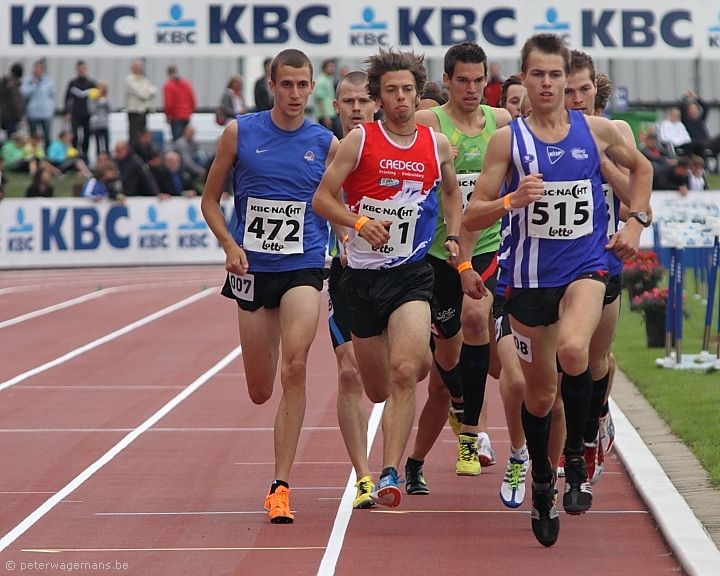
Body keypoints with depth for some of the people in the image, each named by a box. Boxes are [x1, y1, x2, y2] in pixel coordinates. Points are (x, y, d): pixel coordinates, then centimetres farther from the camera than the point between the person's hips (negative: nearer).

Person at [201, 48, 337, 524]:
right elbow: (211, 200, 7)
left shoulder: (327, 144, 2)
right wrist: (230, 245, -9)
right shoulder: (240, 133, 1)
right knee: (259, 391, 6)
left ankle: (281, 485, -20)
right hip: (252, 270, 1)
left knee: (294, 366, -23)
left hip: (303, 268, -1)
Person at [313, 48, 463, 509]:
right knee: (378, 390, 12)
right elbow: (322, 198, -5)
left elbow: (452, 191, 24)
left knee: (404, 372, -22)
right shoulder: (360, 140, -5)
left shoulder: (438, 144, 4)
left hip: (412, 274, 0)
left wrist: (453, 237, 10)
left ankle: (390, 475, -21)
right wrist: (360, 222, -21)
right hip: (363, 275, 0)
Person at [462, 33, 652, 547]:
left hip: (585, 266, -1)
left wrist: (635, 224, 11)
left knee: (573, 349, -31)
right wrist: (512, 200, -21)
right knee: (540, 389, 9)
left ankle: (577, 457, -11)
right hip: (529, 273, 1)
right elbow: (472, 217, -3)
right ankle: (542, 483, 34)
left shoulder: (596, 130, 1)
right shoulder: (508, 139, -3)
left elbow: (641, 167, 21)